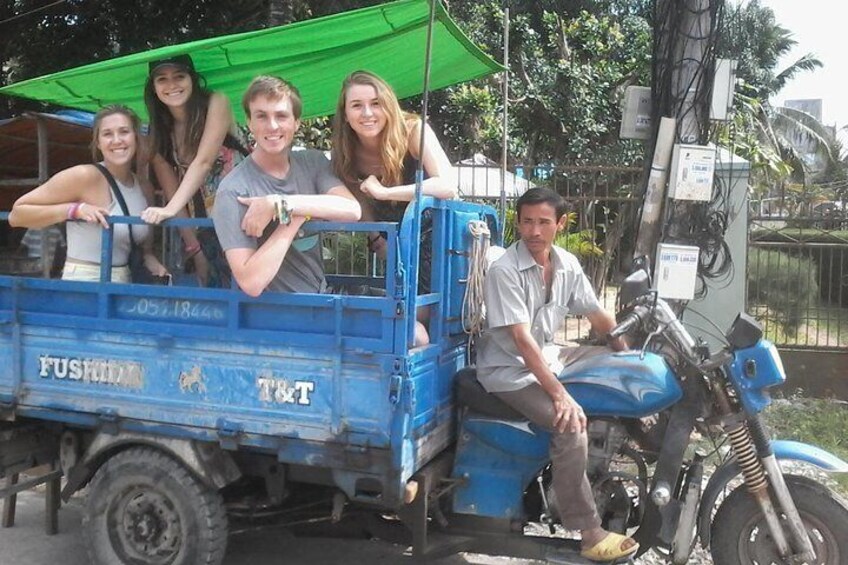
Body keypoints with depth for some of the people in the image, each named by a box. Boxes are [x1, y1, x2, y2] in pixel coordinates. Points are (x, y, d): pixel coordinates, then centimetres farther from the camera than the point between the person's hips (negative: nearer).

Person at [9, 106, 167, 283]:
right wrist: (74, 209, -18)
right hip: (82, 284, -5)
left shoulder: (145, 189, 6)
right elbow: (16, 214, -9)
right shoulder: (85, 176, -10)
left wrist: (150, 259, 2)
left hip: (123, 288, 5)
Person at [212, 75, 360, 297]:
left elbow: (352, 210, -15)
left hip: (321, 299, 4)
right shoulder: (233, 191, -12)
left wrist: (279, 205, -20)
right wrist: (294, 216, -17)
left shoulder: (312, 161, 3)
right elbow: (251, 283, -20)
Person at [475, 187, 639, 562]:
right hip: (510, 370, -8)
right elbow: (522, 340, -26)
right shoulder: (504, 271, -20)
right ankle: (590, 534, -17)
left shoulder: (567, 265, 1)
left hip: (548, 356, 8)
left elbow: (599, 317, 8)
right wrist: (560, 394, -31)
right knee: (571, 426, -27)